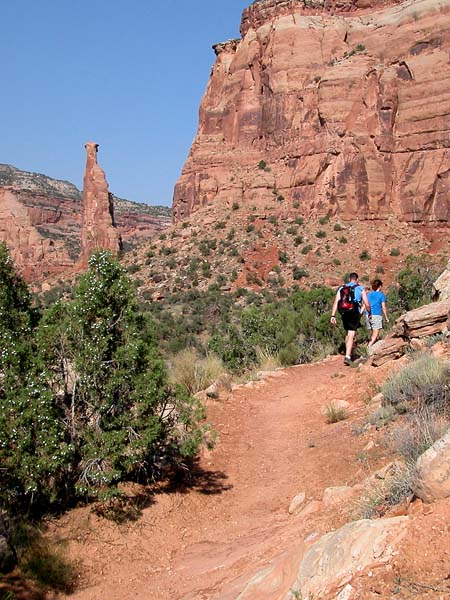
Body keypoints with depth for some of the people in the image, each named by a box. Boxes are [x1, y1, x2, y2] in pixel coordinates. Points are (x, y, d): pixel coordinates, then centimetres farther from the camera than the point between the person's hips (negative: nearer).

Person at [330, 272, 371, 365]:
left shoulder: (341, 288, 11)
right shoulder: (361, 289, 4)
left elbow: (336, 302, 2)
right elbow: (367, 304, 2)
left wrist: (333, 316, 0)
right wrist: (369, 313, 19)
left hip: (344, 314, 4)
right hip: (355, 314, -4)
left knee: (348, 333, 22)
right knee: (351, 335, -6)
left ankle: (348, 353, 27)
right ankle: (347, 356, -16)